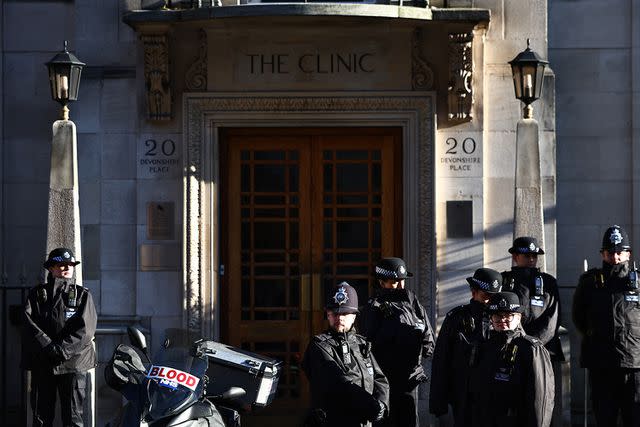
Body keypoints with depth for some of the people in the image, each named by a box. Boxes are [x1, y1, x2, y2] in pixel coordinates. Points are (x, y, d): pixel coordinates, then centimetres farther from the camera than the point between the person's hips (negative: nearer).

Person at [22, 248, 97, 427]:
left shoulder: (82, 295, 7)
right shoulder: (37, 294, 11)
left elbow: (85, 330, -6)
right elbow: (29, 325, -3)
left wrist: (61, 350, -16)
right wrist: (49, 348, -16)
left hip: (73, 363, -1)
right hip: (42, 363, 1)